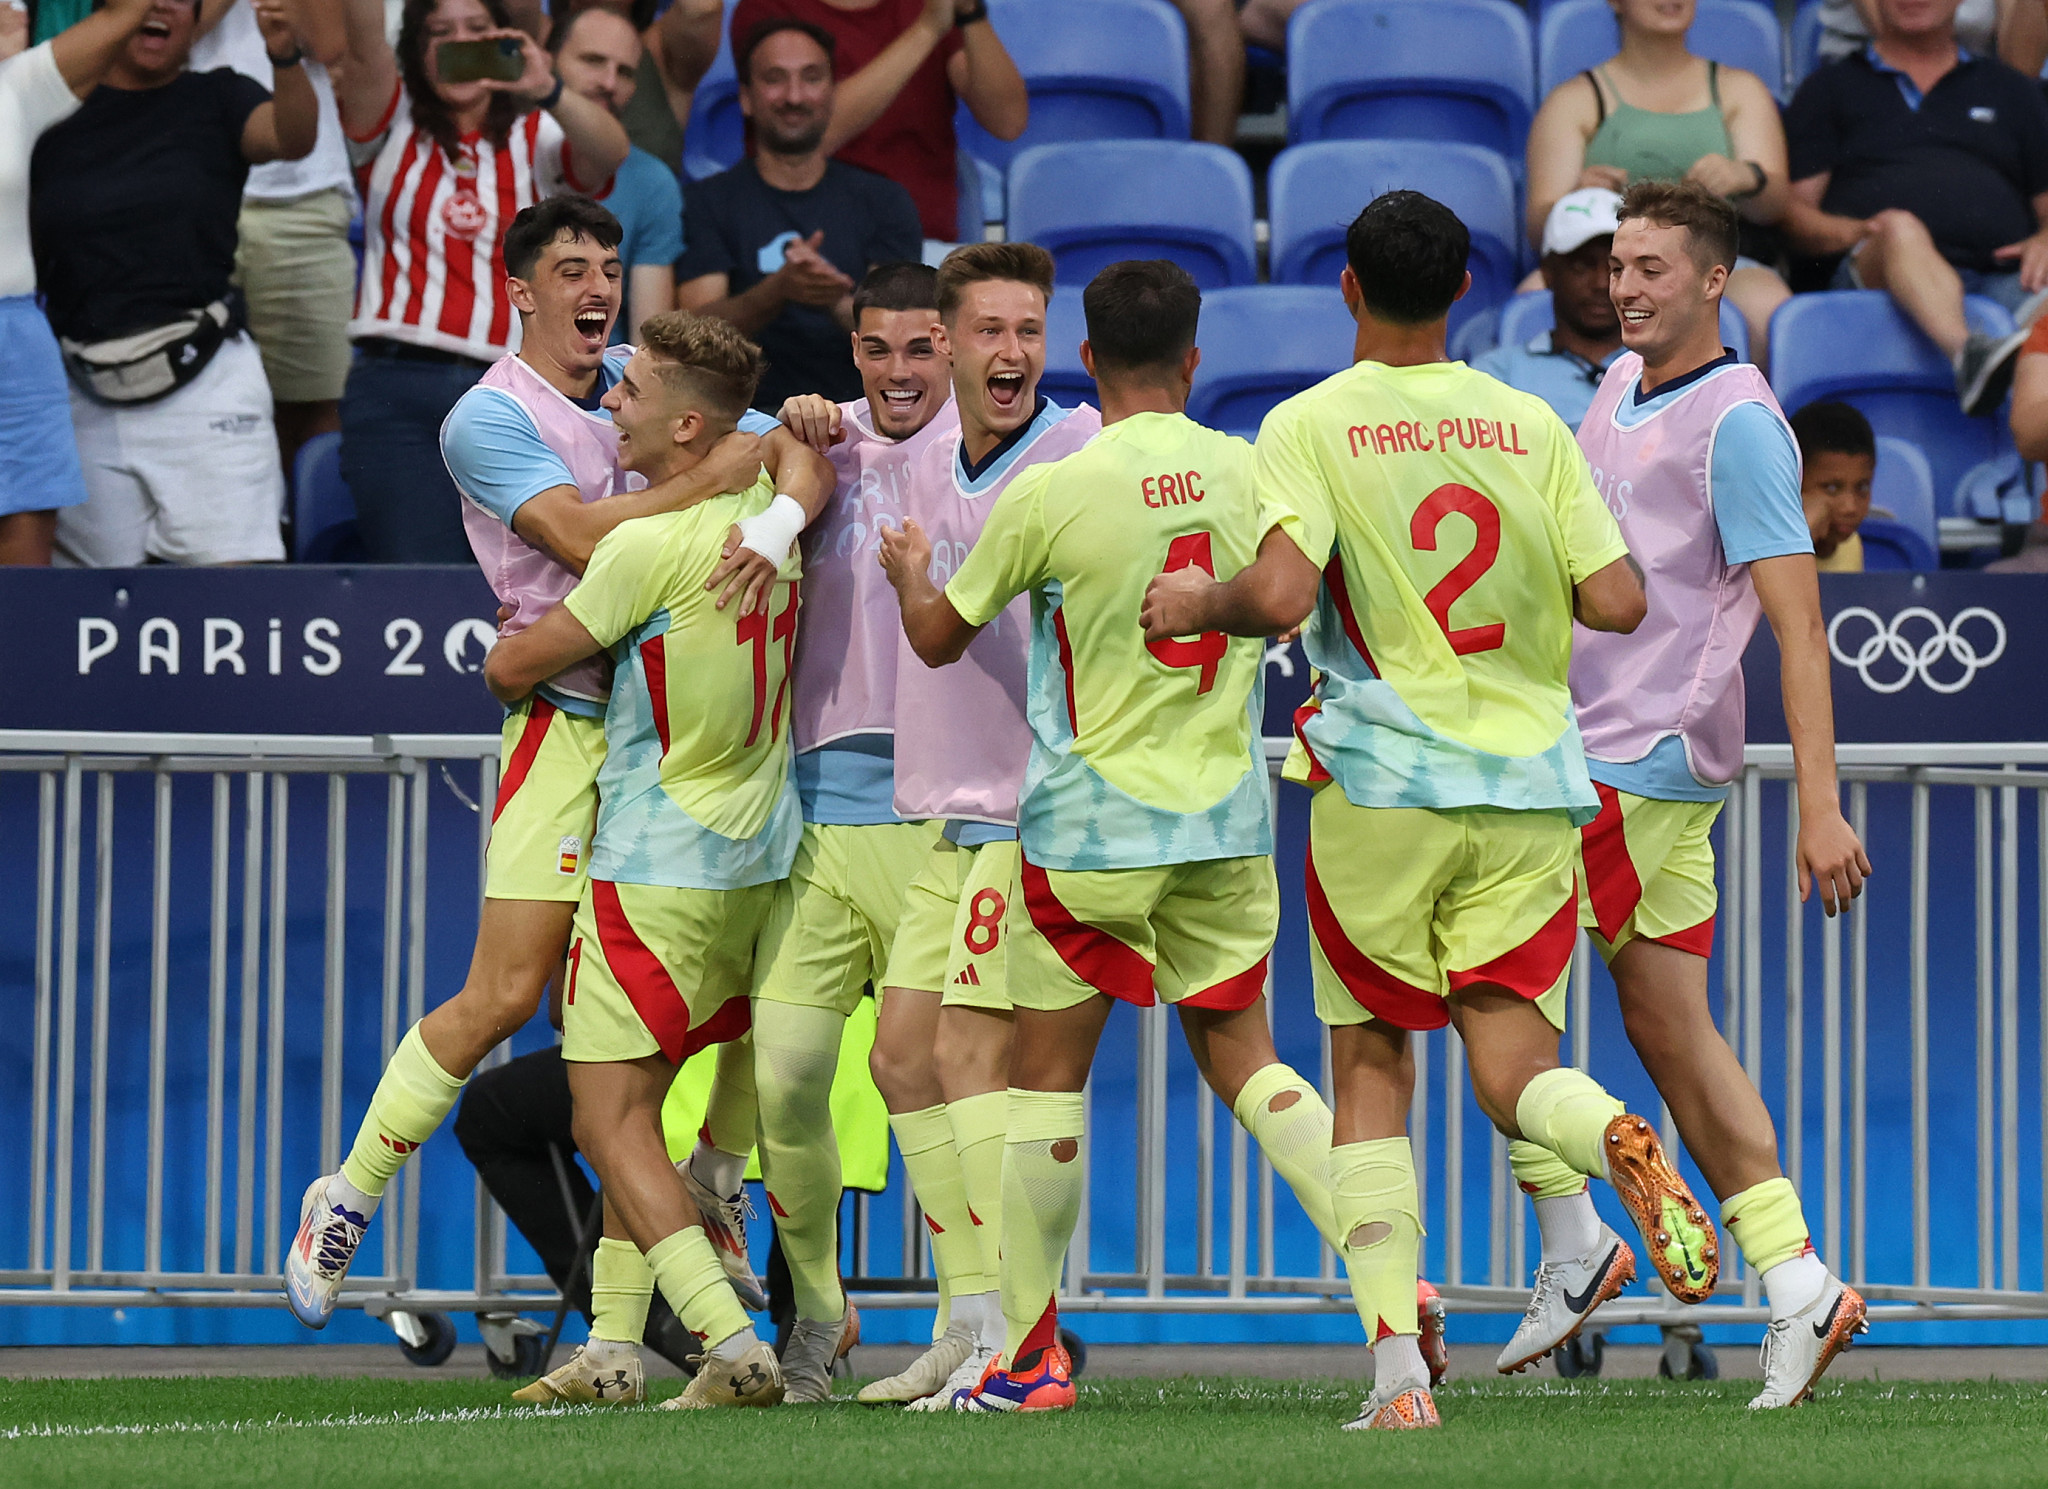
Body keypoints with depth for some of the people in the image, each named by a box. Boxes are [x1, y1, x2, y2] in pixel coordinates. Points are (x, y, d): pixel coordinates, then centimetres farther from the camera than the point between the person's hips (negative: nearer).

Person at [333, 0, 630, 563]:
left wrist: (547, 92, -28)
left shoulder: (537, 139, 13)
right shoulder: (394, 127, 14)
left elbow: (610, 152, -8)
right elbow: (365, 49, -5)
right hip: (398, 392, 0)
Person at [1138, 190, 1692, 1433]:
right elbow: (1617, 601, 0)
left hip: (1382, 780, -2)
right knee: (1512, 1064, 3)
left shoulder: (1311, 426, -4)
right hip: (1528, 790, 2)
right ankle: (1621, 1139, -33)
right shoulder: (1531, 426, 6)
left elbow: (1281, 595, -18)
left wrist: (1197, 605, 3)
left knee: (1371, 1062, 9)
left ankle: (1398, 1365, -2)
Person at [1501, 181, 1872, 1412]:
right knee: (1670, 1027, 7)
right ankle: (1797, 1285, 6)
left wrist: (1821, 806, -22)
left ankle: (1575, 1242, 2)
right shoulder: (1623, 389, 13)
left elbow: (1797, 621, -17)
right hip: (1594, 750, 9)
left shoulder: (1737, 421, -13)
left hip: (1649, 761, -9)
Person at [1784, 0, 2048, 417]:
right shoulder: (1829, 89, 25)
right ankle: (1967, 353, -66)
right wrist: (1853, 232, -7)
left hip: (2005, 276, 2)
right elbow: (1794, 210, 15)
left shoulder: (2012, 92, 31)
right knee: (1901, 228, -39)